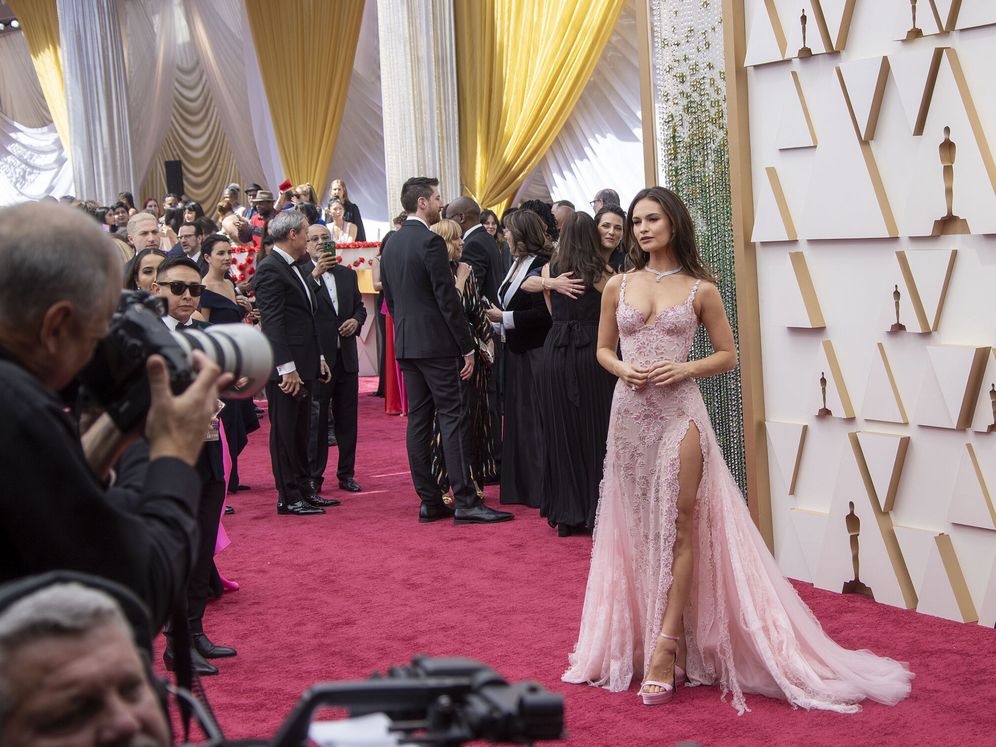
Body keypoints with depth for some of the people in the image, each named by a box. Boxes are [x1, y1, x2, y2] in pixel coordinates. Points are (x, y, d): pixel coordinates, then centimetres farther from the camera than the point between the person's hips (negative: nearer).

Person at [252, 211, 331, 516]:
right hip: (285, 368, -10)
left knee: (300, 433, 15)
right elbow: (272, 321, -19)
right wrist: (287, 368, -23)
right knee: (285, 433, -2)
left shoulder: (293, 268, 17)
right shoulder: (270, 269, -13)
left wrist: (318, 358, 18)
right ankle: (288, 498, 4)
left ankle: (302, 490, 23)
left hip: (303, 366, 10)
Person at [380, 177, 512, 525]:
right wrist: (467, 348, -11)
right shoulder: (431, 242, -14)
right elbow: (448, 299, -15)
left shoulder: (390, 245, 12)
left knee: (418, 420, 8)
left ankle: (429, 502, 11)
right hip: (436, 343, -8)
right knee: (452, 419, -7)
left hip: (405, 344, 8)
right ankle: (465, 502, -8)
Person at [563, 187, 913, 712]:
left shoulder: (700, 290, 0)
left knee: (678, 525, -8)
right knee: (638, 528, 7)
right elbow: (603, 349, 14)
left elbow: (727, 355, 5)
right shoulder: (618, 286, 7)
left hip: (678, 413, -3)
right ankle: (639, 639, 16)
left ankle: (665, 645, -9)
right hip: (630, 412, 3)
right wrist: (622, 369, -7)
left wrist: (685, 369, -12)